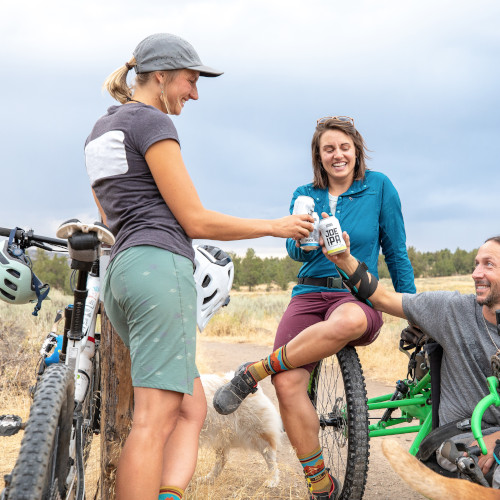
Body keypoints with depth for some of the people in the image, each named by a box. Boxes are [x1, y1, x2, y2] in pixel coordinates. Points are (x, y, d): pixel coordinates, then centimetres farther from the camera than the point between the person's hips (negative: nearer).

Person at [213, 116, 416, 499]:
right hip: (310, 295, 3)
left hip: (360, 299, -2)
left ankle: (254, 372, -24)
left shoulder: (378, 186, 5)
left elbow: (396, 251, 9)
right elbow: (294, 250, 2)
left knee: (347, 321, -43)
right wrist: (303, 240, -22)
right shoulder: (305, 195, 13)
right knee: (288, 385, -23)